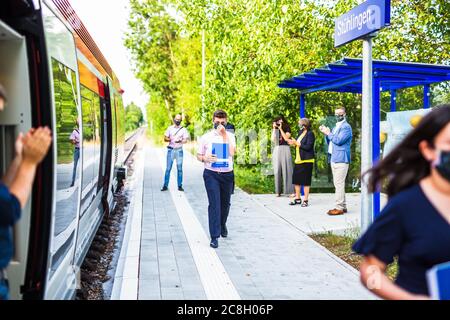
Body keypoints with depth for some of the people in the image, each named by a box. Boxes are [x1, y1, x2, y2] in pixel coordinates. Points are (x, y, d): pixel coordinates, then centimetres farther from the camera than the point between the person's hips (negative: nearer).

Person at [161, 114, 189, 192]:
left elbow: (185, 140, -3)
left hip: (179, 150, 0)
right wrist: (169, 139, -16)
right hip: (171, 150, 0)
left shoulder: (183, 129, 5)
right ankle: (165, 185, 4)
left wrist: (180, 141, -25)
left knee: (179, 169, 1)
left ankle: (180, 186, 8)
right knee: (168, 168, -1)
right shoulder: (170, 128, 9)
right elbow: (165, 138, 6)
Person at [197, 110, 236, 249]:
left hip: (227, 174, 2)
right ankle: (214, 237, -8)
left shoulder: (230, 136, 3)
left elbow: (231, 153, -13)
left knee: (225, 203, 15)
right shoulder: (206, 137, 3)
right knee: (214, 204, -11)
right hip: (211, 174, -2)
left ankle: (222, 224, 45)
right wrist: (204, 158, -13)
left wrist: (224, 135, -15)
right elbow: (199, 155, 9)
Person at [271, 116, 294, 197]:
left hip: (285, 150, -3)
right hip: (277, 150, 3)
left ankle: (290, 191, -7)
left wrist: (281, 129, -7)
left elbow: (286, 138, -9)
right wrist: (274, 129, 0)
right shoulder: (275, 130, 16)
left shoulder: (287, 129, 7)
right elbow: (273, 139, 1)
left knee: (287, 170, -7)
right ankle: (278, 191, 3)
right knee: (277, 171, 0)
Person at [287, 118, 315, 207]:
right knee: (296, 179, 10)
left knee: (306, 181, -2)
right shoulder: (301, 133, 15)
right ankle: (297, 198, 22)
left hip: (306, 160, -8)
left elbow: (308, 147, -19)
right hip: (298, 160, 8)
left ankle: (306, 200, 7)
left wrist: (296, 143, -14)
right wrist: (293, 143, 4)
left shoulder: (310, 134, -11)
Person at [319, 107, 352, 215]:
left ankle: (339, 208, -8)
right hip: (334, 158, 10)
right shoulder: (335, 127, 22)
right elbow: (330, 142, 24)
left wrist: (328, 133, -7)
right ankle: (343, 206, 19)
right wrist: (326, 134, 9)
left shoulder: (346, 127, -8)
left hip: (341, 159, -10)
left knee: (339, 183, -10)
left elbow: (338, 140, -19)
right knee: (338, 184, 12)